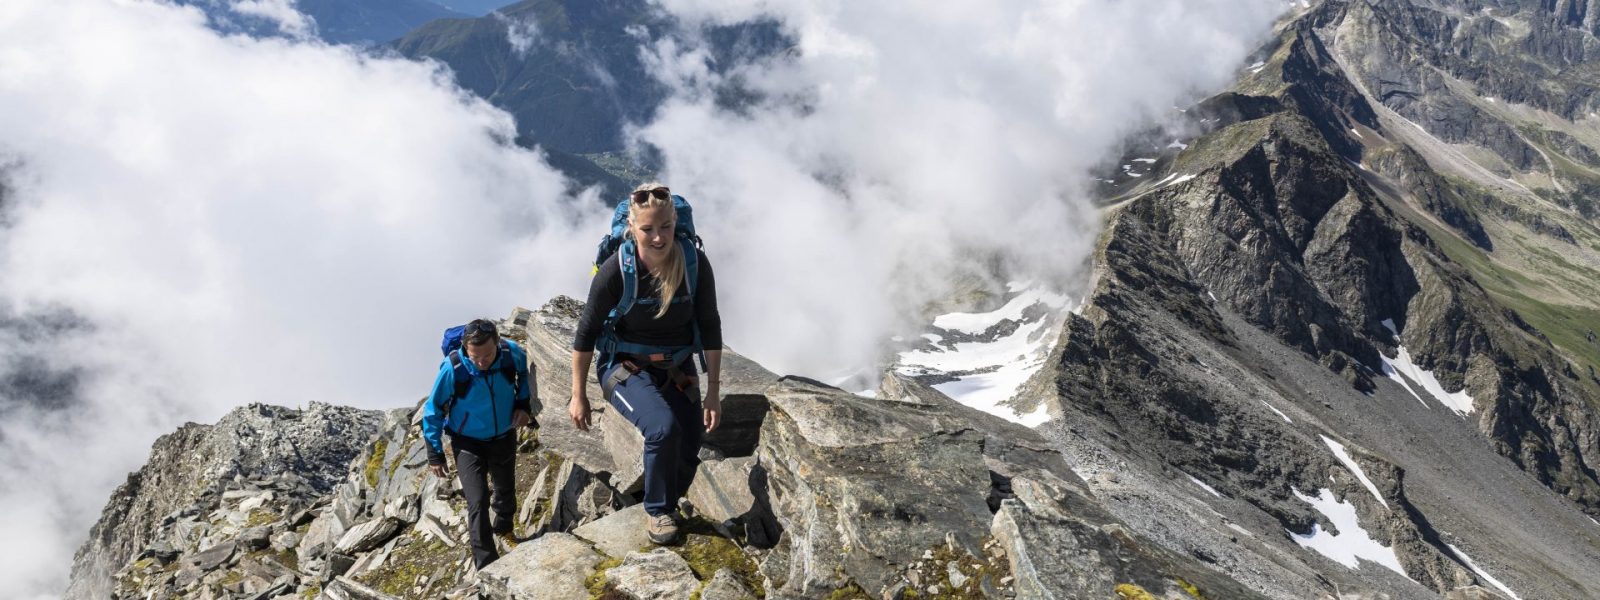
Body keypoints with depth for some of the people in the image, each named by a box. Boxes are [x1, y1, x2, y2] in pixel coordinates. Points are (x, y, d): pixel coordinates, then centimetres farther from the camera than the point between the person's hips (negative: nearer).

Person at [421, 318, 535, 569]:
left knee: (505, 489, 25)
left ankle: (503, 520, 59)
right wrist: (435, 454, -11)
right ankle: (487, 565, -2)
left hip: (504, 437, 3)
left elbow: (524, 374, 3)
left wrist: (524, 404, -11)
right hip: (468, 443, -3)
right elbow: (433, 410, -15)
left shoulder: (512, 354, -25)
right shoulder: (453, 368, -31)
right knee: (478, 502, -14)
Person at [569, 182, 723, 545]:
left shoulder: (695, 264, -16)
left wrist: (713, 392, -6)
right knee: (663, 428, -30)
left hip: (677, 369, 4)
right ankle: (658, 510, -4)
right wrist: (578, 395, -6)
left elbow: (709, 328, -6)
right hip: (626, 368, -3)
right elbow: (587, 331, -11)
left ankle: (669, 503, 33)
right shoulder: (616, 270, -23)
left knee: (688, 454, -2)